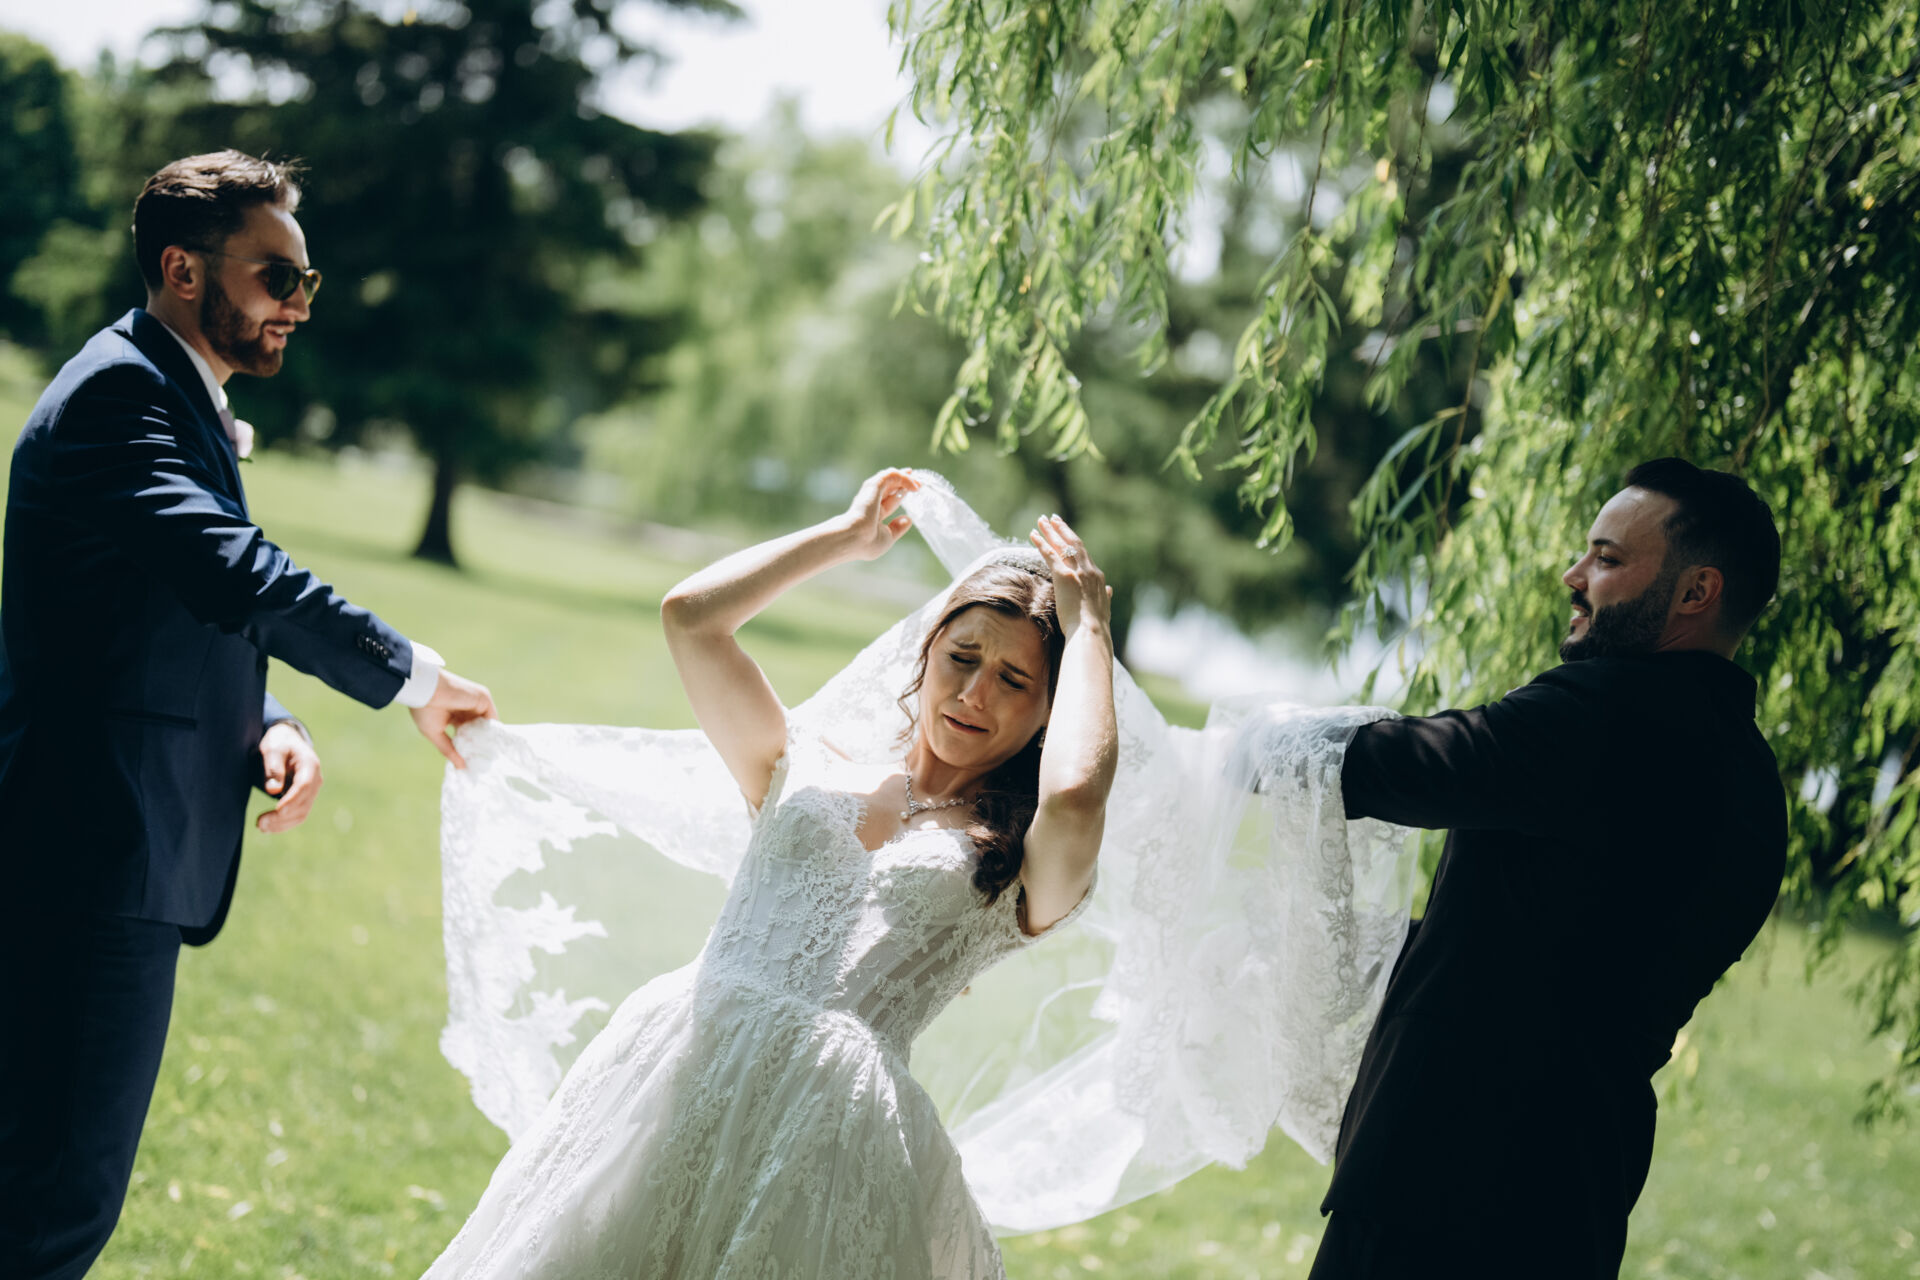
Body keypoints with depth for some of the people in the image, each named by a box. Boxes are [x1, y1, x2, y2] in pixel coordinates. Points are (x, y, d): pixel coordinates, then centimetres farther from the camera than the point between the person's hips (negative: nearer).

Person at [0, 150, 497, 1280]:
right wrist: (408, 675, -15)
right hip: (100, 853, -10)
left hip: (122, 857, 10)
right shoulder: (118, 391, -11)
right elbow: (235, 572, -26)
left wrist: (270, 725, 2)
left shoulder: (187, 404, 22)